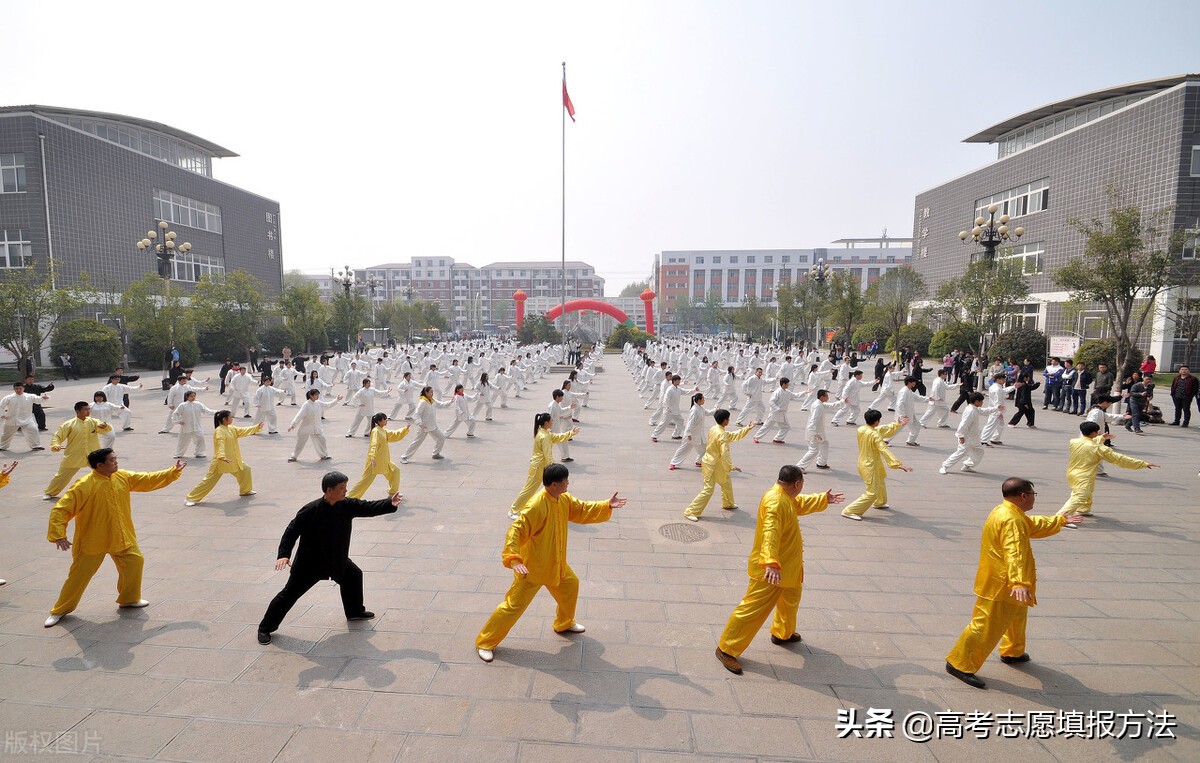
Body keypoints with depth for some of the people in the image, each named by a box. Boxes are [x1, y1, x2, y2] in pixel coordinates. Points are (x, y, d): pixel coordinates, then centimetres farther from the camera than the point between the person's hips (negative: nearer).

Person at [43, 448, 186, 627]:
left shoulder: (123, 477, -4)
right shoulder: (84, 485, -22)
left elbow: (149, 479, 6)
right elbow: (61, 509, -20)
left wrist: (174, 471, 1)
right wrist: (58, 534, -29)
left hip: (121, 537, 5)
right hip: (92, 540, -5)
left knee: (135, 561, 5)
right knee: (79, 575, 4)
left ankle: (129, 599, 25)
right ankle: (59, 611, 26)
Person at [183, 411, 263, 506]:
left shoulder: (232, 429, 7)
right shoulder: (219, 431, -19)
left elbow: (244, 431, 15)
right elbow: (220, 444, -32)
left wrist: (257, 427, 12)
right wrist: (222, 456, -46)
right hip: (220, 461, -8)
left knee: (245, 469, 13)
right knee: (210, 480, -6)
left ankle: (245, 490, 29)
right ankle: (190, 498, 5)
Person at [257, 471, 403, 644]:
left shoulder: (347, 505, -11)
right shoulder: (311, 510, -26)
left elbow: (368, 507, -10)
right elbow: (292, 530, -20)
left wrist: (389, 504, -25)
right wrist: (283, 554, -26)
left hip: (337, 560, 6)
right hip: (309, 562, -6)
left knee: (353, 575, 16)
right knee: (290, 594, 2)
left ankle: (355, 612, 37)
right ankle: (265, 628, 23)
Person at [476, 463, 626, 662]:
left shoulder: (564, 499, -4)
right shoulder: (535, 506, -31)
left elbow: (582, 510, 8)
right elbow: (516, 530, -33)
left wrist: (607, 506, -2)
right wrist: (513, 559, -42)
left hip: (556, 564, 8)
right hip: (532, 567, -8)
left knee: (571, 584, 23)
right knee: (513, 605, 0)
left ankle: (564, 624, 48)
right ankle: (485, 643, 18)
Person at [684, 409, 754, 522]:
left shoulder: (714, 429, 3)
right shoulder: (722, 435, -25)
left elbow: (732, 436, 16)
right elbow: (724, 453, -27)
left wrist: (746, 429, 17)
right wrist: (731, 467, -17)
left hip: (711, 462, 10)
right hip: (713, 466, -10)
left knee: (727, 483, 27)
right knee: (708, 490, -6)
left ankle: (728, 504, 48)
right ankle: (690, 512, -2)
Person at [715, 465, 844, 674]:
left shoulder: (787, 497, 6)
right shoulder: (775, 502, -28)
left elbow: (801, 504, 30)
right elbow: (770, 534, -40)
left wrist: (824, 499, 36)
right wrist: (771, 563, -50)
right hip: (769, 571, -11)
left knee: (791, 599, 29)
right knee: (754, 608, -7)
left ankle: (783, 633, 54)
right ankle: (726, 650, 3)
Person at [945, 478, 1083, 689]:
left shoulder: (1008, 512, 10)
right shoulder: (1012, 520, -25)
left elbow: (1034, 525, 30)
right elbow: (1014, 553, -37)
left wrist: (1062, 520, 40)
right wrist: (1019, 582, -46)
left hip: (1004, 583, 11)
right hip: (1000, 585, -11)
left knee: (1017, 615, 31)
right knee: (987, 626, -8)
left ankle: (1013, 652, 52)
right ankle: (959, 664, -3)